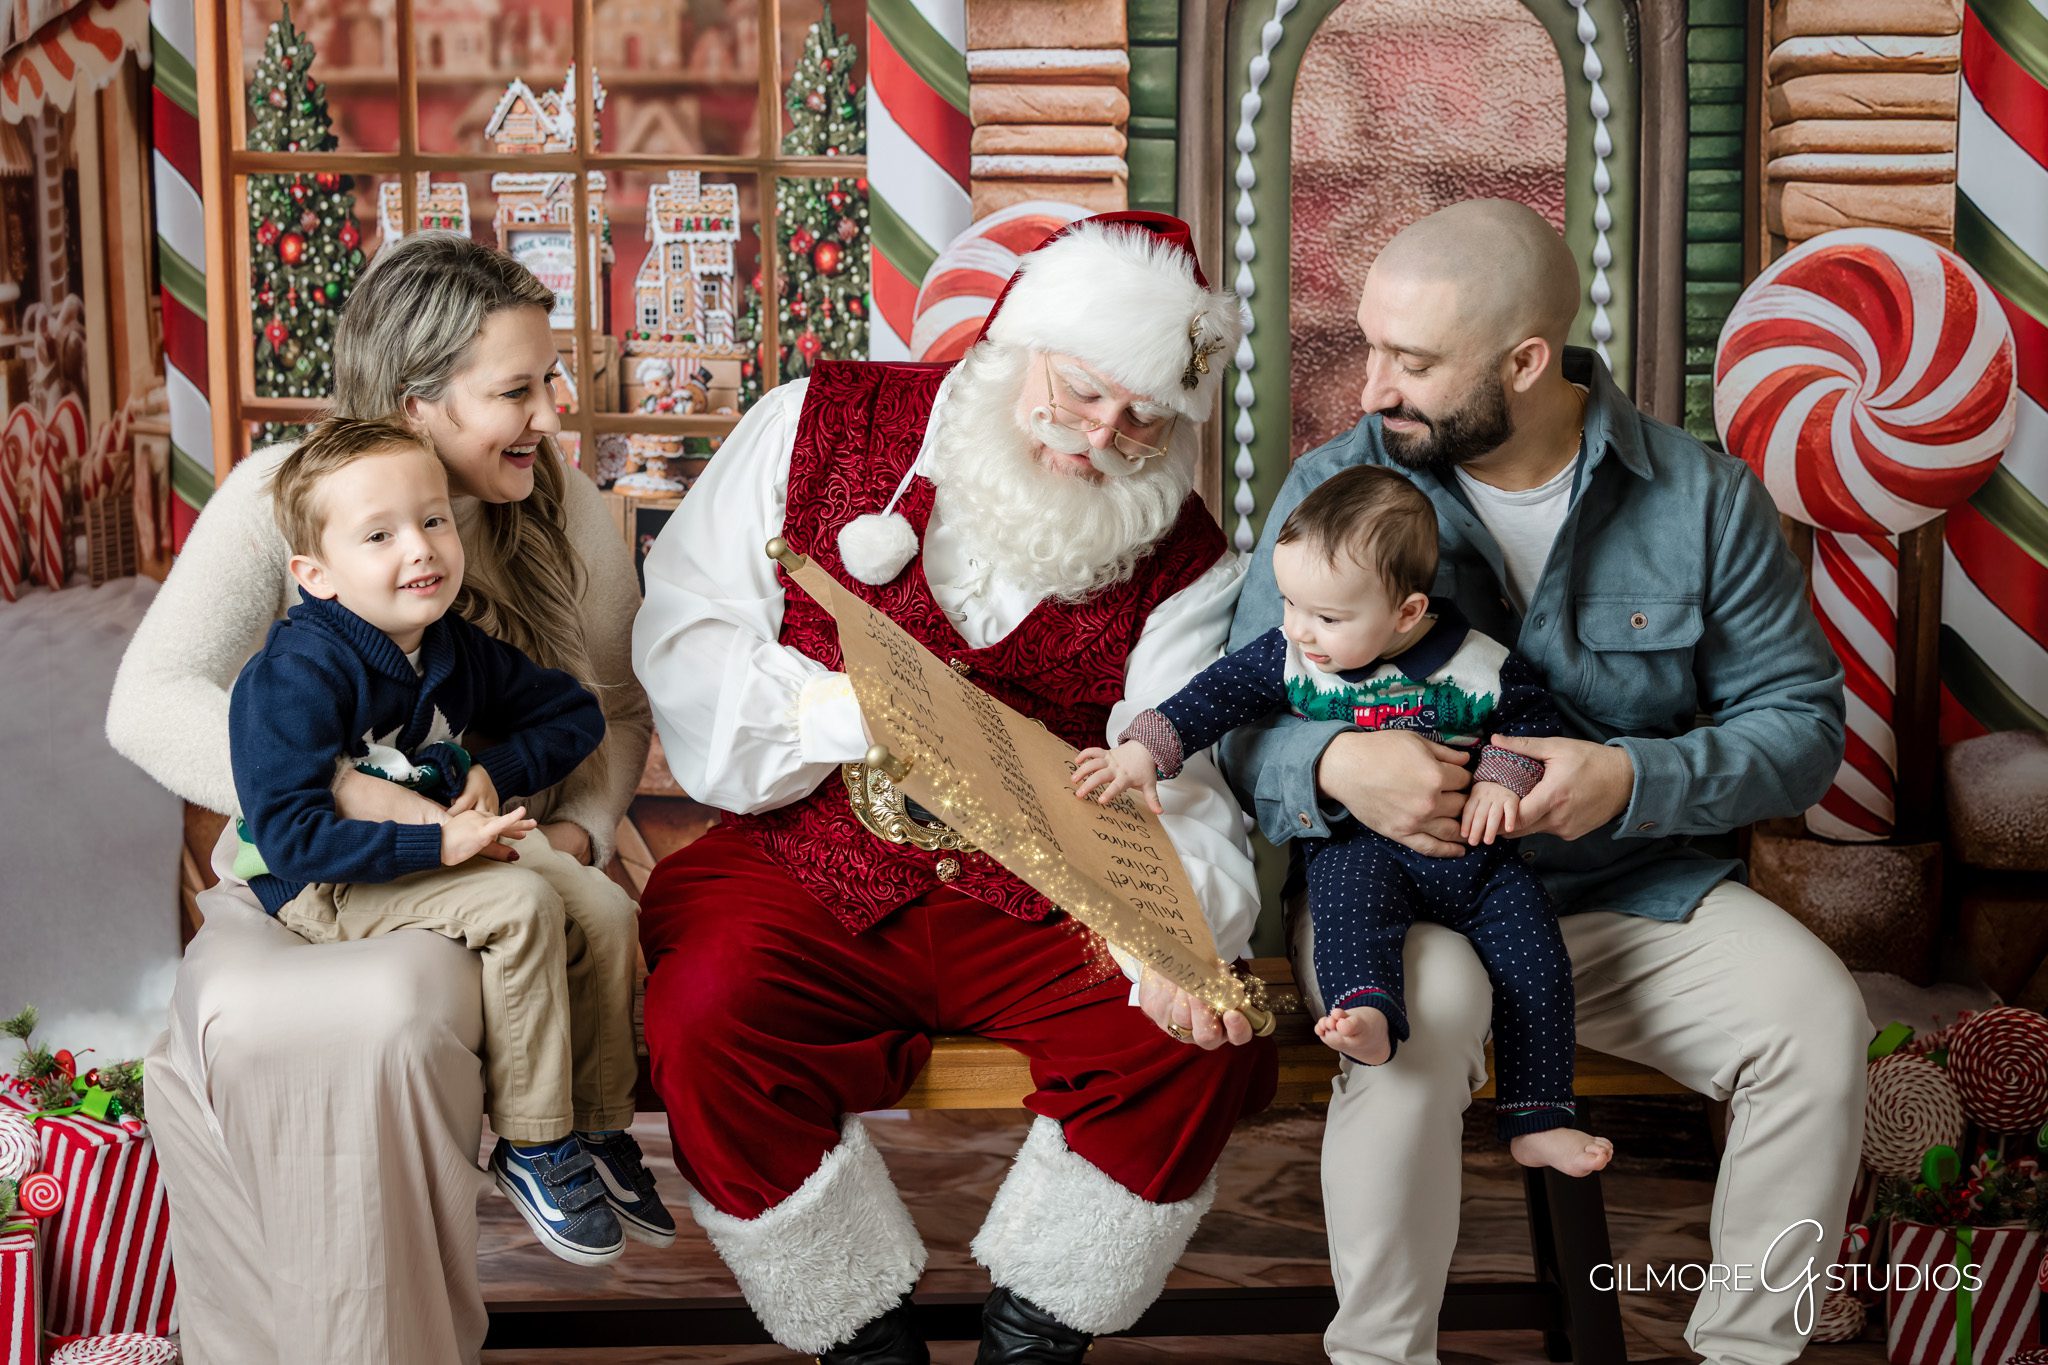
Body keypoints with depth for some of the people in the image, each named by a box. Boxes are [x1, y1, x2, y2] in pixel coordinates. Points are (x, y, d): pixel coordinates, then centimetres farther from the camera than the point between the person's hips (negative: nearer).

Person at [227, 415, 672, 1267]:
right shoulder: (297, 676, -22)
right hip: (319, 884, -7)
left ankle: (601, 1133, 5)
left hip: (438, 843, 8)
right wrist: (438, 845, -32)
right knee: (522, 904, -28)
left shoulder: (454, 651, 1)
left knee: (605, 910, -9)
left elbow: (575, 713, 14)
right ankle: (532, 1150, -15)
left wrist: (495, 771, -4)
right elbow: (292, 835, -29)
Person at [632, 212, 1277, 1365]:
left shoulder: (1185, 564, 0)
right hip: (801, 873, 0)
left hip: (1033, 902, 1)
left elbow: (1172, 789, -10)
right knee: (704, 1021, -28)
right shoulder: (822, 425, 0)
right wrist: (843, 710, -16)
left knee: (1205, 1043, -22)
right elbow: (683, 632, 0)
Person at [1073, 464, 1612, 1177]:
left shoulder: (1476, 664, -5)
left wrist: (1502, 777, -10)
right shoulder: (1286, 655, -2)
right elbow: (1217, 695, -1)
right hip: (1359, 843, -1)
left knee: (1535, 956, -12)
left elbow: (1531, 716, 7)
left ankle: (1537, 1122, -4)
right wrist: (1144, 748, -13)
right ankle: (1365, 1016, -59)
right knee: (1348, 891, -35)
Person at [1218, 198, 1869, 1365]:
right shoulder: (1334, 486, -3)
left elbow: (1804, 720, -1)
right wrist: (1336, 763, -30)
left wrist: (1637, 779, -19)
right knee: (1421, 1008, -35)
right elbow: (1241, 723, -5)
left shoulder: (1705, 496, -2)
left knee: (1818, 1018, -22)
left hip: (1627, 886, 2)